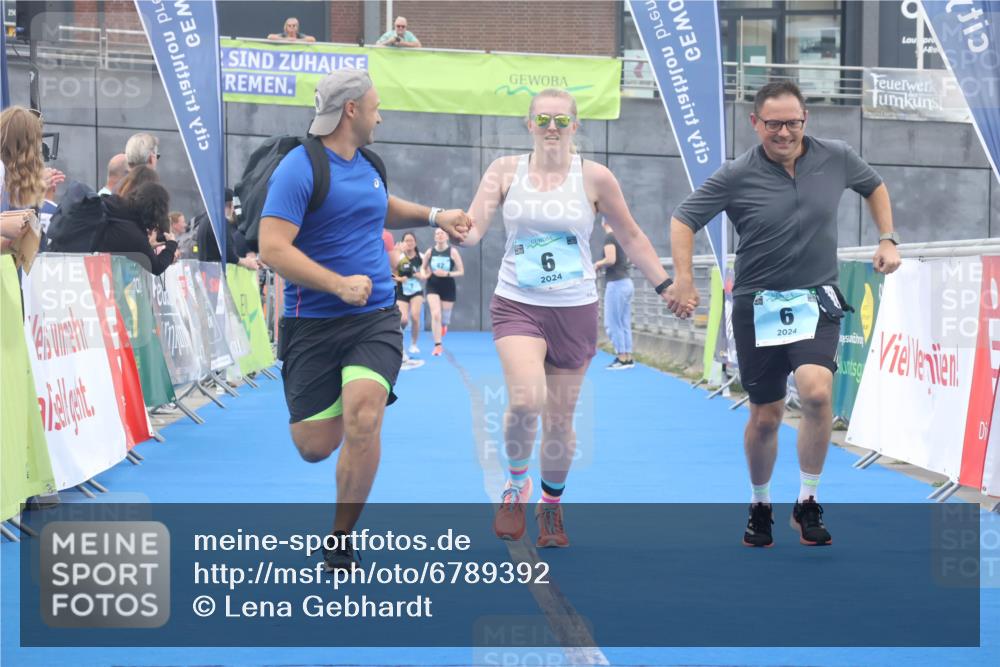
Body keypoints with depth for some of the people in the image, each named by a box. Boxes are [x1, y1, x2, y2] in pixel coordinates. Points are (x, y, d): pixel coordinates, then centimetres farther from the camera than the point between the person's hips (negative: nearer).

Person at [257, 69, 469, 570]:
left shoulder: (368, 165, 13)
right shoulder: (299, 169, -11)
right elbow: (273, 249, -20)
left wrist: (433, 216, 25)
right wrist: (340, 284, -24)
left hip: (376, 319, 4)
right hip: (313, 325, -4)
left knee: (363, 419, -20)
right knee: (315, 446, -1)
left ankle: (339, 544, -5)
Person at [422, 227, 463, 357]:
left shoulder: (452, 252, -8)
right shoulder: (430, 252, -1)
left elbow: (461, 272, -6)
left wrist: (447, 274, -20)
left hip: (448, 287, 0)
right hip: (433, 286, 0)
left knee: (444, 318, 10)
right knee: (435, 315, -17)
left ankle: (444, 325, 50)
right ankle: (437, 346, -11)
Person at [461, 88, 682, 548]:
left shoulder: (594, 178, -2)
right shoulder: (506, 170, 0)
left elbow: (631, 237, 8)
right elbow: (472, 230, -5)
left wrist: (666, 286, 6)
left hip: (575, 311, 1)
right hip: (517, 304, -1)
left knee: (559, 421, 6)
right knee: (526, 400, -25)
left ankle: (551, 508, 33)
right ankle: (516, 486, 4)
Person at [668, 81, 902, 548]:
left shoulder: (836, 158, -2)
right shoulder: (738, 176, -9)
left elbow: (874, 186, 19)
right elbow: (683, 219, -3)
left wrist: (888, 239, 9)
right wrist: (683, 280, -14)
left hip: (817, 302, 1)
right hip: (757, 305, 0)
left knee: (816, 391, -24)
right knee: (765, 416, 6)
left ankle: (808, 503, -7)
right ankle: (760, 505, 32)